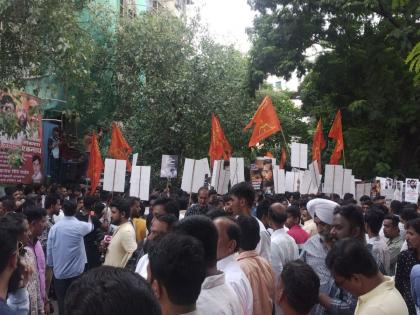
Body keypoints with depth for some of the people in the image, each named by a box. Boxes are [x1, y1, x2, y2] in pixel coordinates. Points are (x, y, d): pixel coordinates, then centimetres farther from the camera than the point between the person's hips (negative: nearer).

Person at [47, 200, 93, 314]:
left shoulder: (55, 227, -7)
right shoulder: (80, 226, -10)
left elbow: (49, 249, -2)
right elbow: (91, 226, 14)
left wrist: (51, 264, 12)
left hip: (59, 270, 1)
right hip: (76, 270, -1)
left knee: (62, 301, 10)